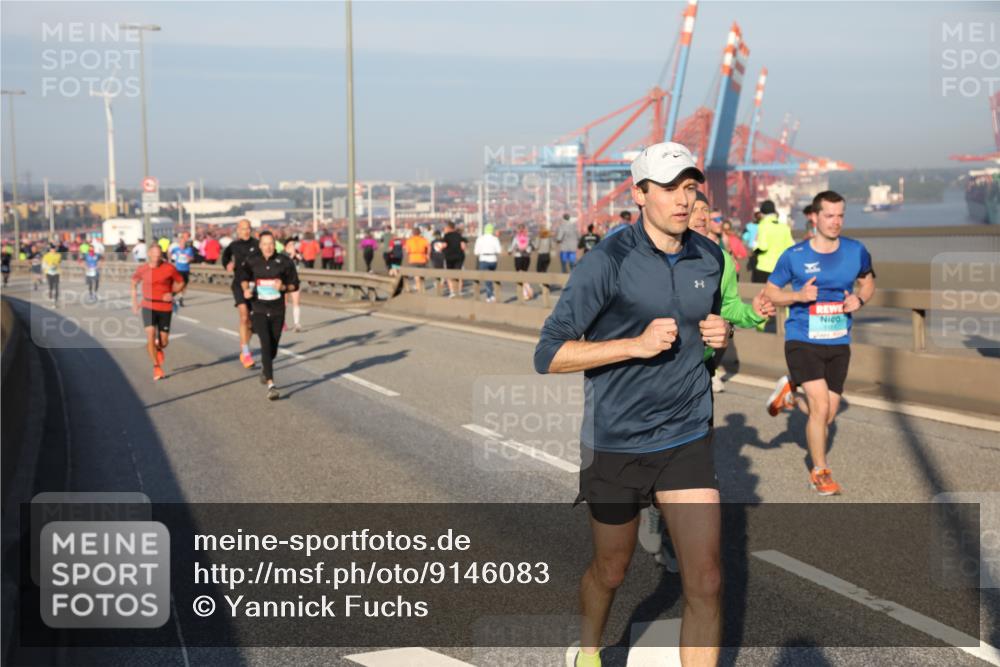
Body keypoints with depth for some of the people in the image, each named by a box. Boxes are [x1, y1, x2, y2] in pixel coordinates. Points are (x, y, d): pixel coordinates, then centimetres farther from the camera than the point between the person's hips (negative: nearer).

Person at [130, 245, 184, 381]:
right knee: (150, 336, -16)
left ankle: (159, 349, 43)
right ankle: (157, 367, -6)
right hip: (148, 307, 0)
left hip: (165, 307, 0)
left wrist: (172, 293, -13)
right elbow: (134, 282, 17)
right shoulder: (142, 269, -2)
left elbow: (180, 283, 5)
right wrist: (134, 301, 12)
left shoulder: (169, 268, -7)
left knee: (164, 341, 5)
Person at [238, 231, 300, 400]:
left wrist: (283, 287, -18)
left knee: (273, 348, 11)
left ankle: (264, 368, 47)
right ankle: (271, 385, -20)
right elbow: (243, 275, 13)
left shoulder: (284, 261, -4)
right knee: (266, 344, -17)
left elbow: (295, 284, 3)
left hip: (277, 311, 2)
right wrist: (246, 289, -8)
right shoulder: (251, 260, -3)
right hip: (259, 310, -1)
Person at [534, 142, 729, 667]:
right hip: (615, 444, -3)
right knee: (610, 572, 17)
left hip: (687, 441, 3)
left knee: (705, 582, -5)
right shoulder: (608, 261, -14)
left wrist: (720, 335, -3)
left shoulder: (710, 257, 3)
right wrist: (638, 344, -25)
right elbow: (549, 355, -16)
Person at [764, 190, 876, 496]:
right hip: (802, 342, -4)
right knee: (821, 406, -16)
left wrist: (859, 299, -5)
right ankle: (820, 472, 6)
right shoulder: (794, 255, -8)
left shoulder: (856, 251, 0)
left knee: (827, 415, 8)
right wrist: (798, 295, -18)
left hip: (839, 344, 4)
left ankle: (790, 394, 39)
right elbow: (770, 293, 1)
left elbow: (868, 281, 17)